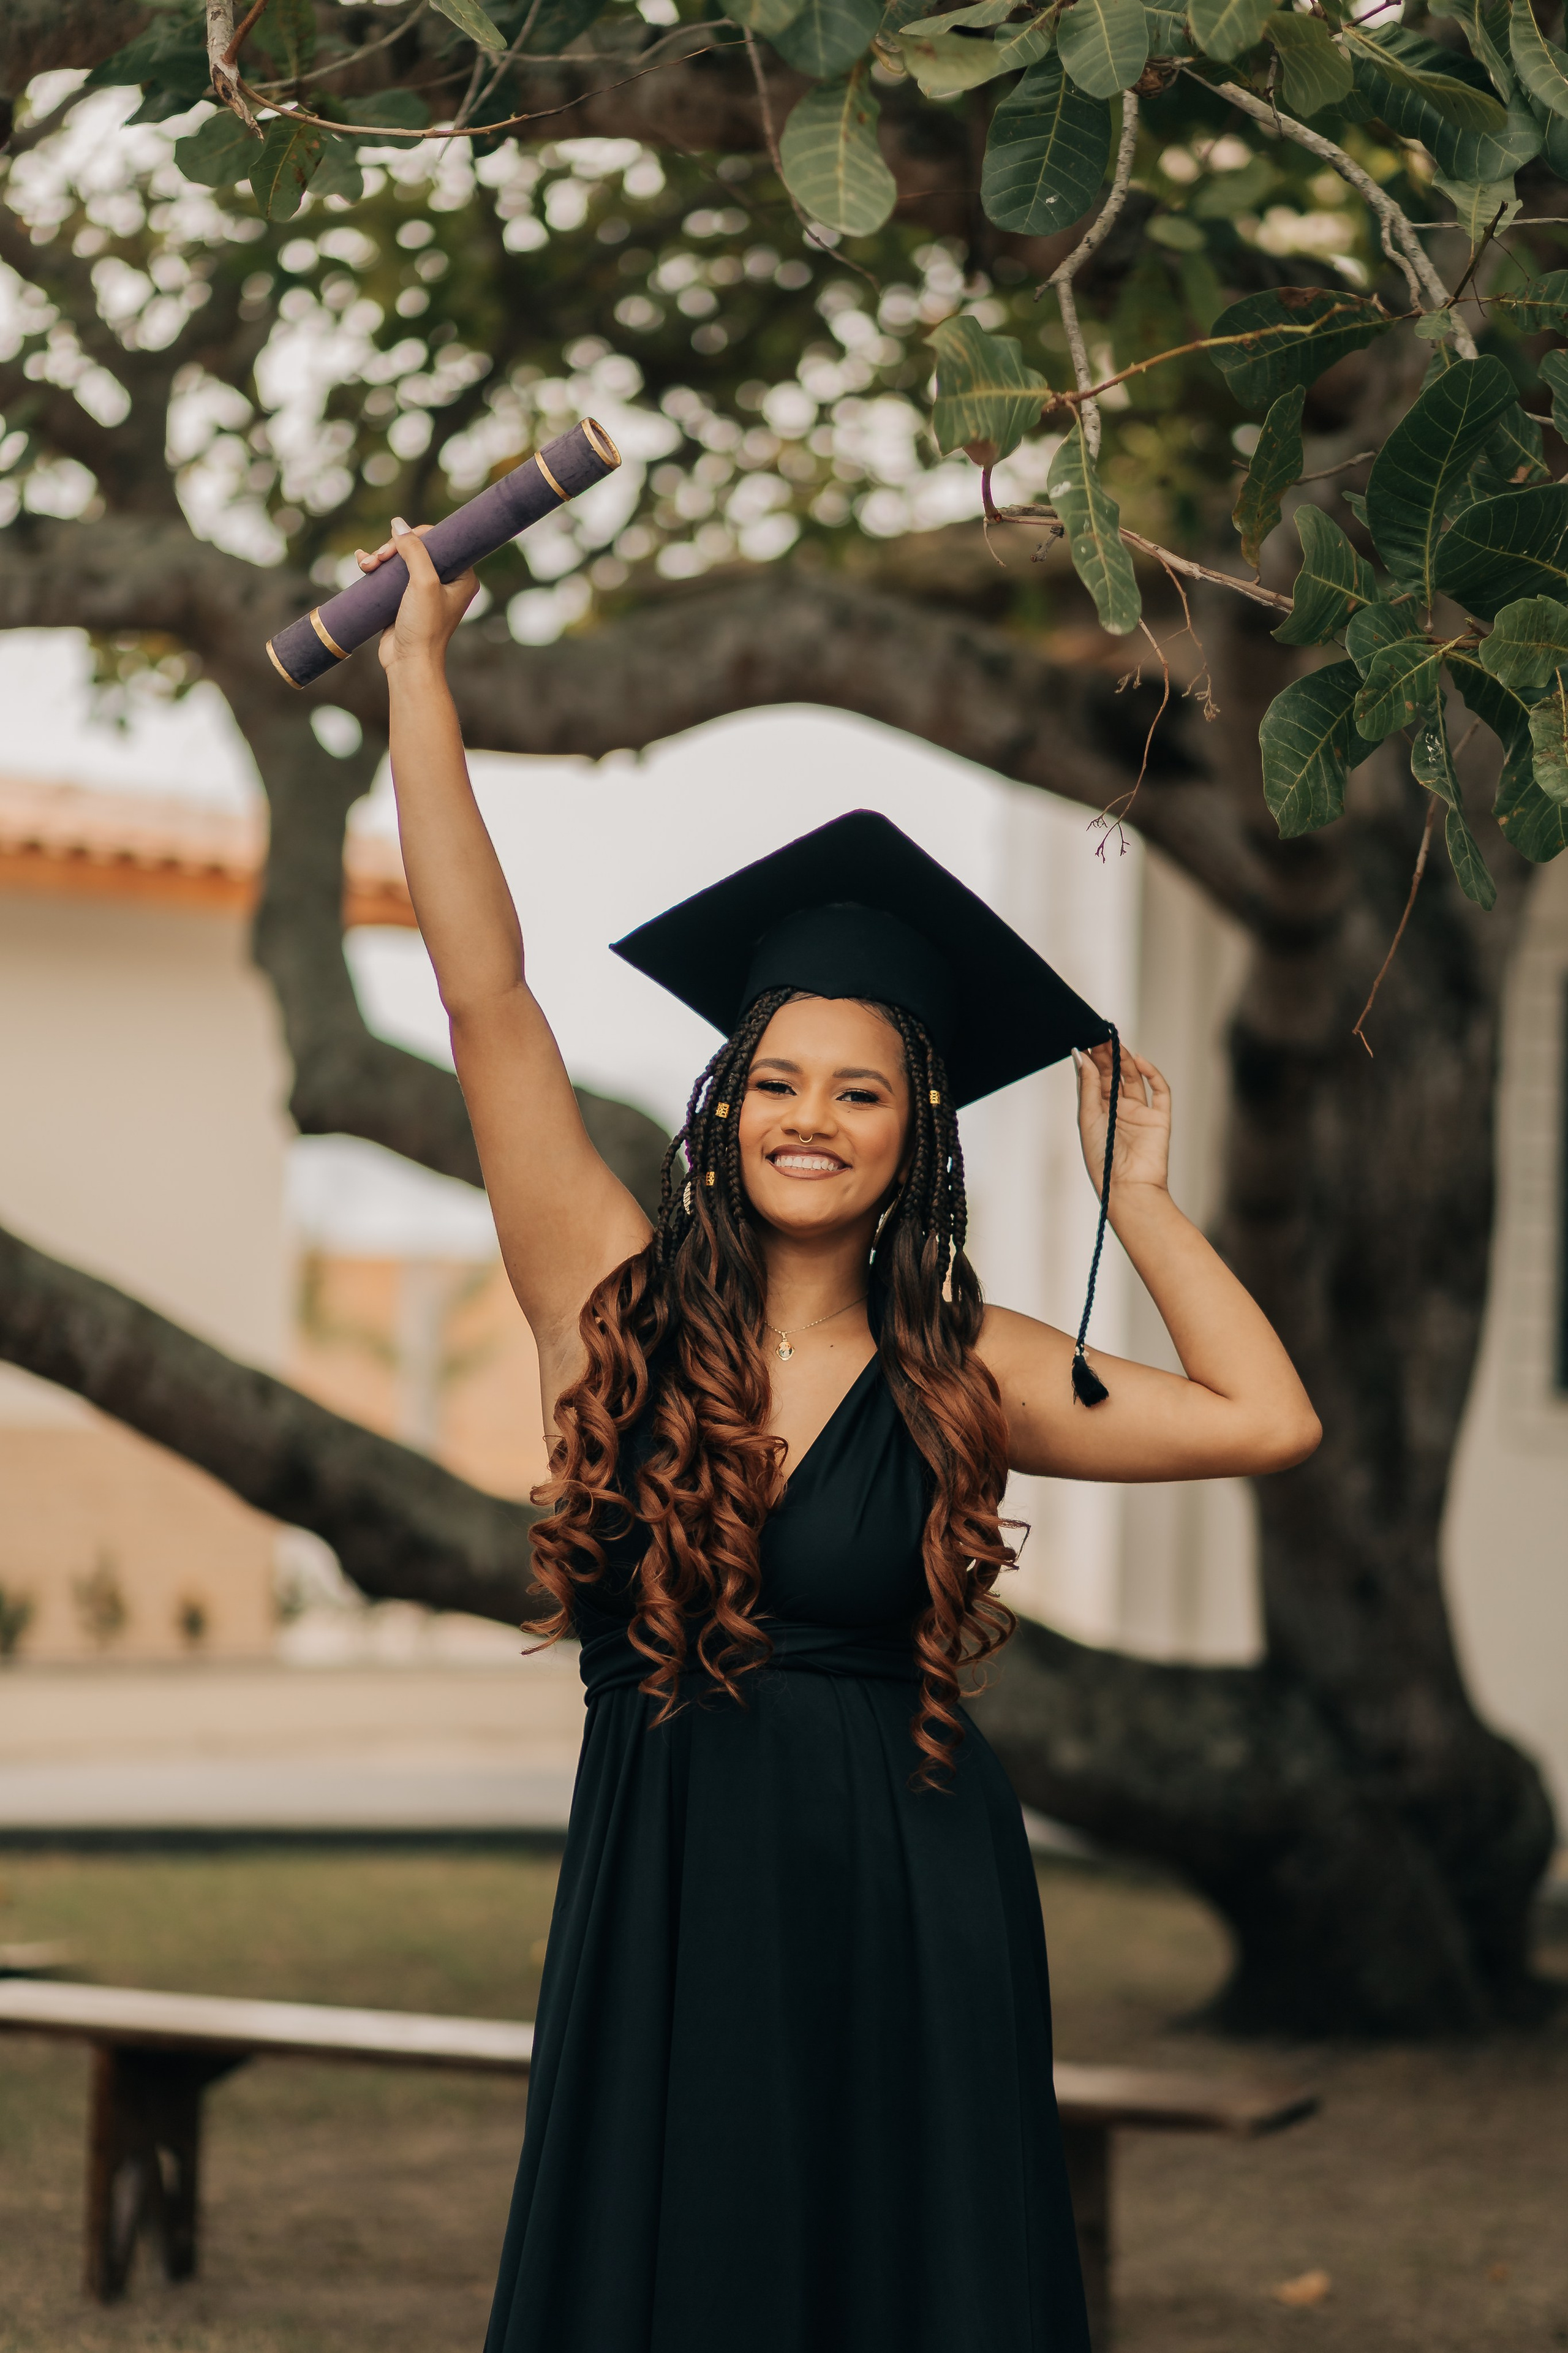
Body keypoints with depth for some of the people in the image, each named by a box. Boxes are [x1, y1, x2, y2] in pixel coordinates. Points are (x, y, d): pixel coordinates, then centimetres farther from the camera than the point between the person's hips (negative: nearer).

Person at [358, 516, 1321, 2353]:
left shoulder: (958, 1373, 3)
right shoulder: (619, 1302, 1)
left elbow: (1268, 1422, -2)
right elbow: (486, 994, -4)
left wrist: (1132, 1193, 4)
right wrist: (419, 668, -5)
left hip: (910, 1924, 0)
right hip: (662, 1918, 0)